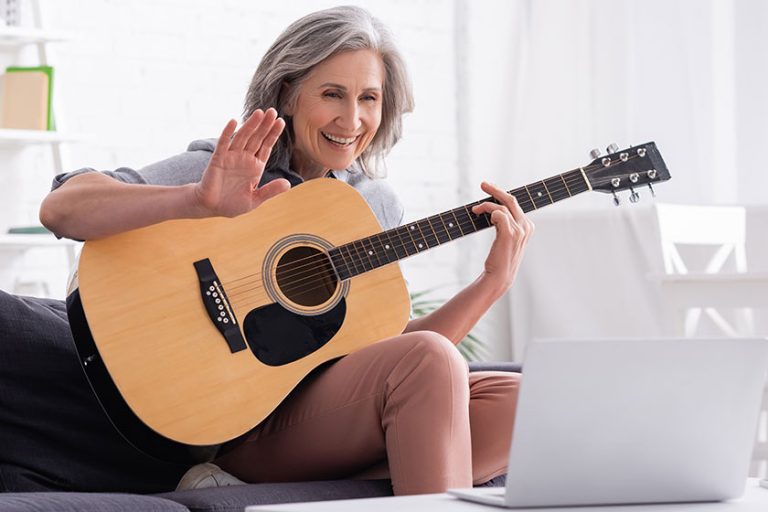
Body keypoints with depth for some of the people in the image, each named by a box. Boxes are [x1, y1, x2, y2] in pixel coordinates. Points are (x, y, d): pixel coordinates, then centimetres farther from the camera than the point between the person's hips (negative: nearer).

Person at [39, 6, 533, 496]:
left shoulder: (378, 206, 15)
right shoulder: (218, 170, -3)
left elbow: (389, 348, 11)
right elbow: (61, 209, -17)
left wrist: (493, 282, -1)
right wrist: (198, 201, -34)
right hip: (248, 427, -6)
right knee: (432, 359, -30)